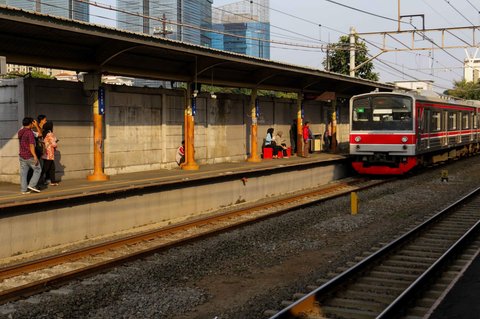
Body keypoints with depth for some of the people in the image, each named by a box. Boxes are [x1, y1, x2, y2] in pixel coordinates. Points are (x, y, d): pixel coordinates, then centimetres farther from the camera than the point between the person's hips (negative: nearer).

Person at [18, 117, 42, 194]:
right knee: (37, 170, 8)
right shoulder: (30, 133, -16)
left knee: (23, 173, 7)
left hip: (22, 156, 7)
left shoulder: (20, 132, 9)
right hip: (30, 156, -7)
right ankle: (32, 185, -1)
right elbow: (31, 145, -22)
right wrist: (35, 156, -23)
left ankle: (24, 189, 8)